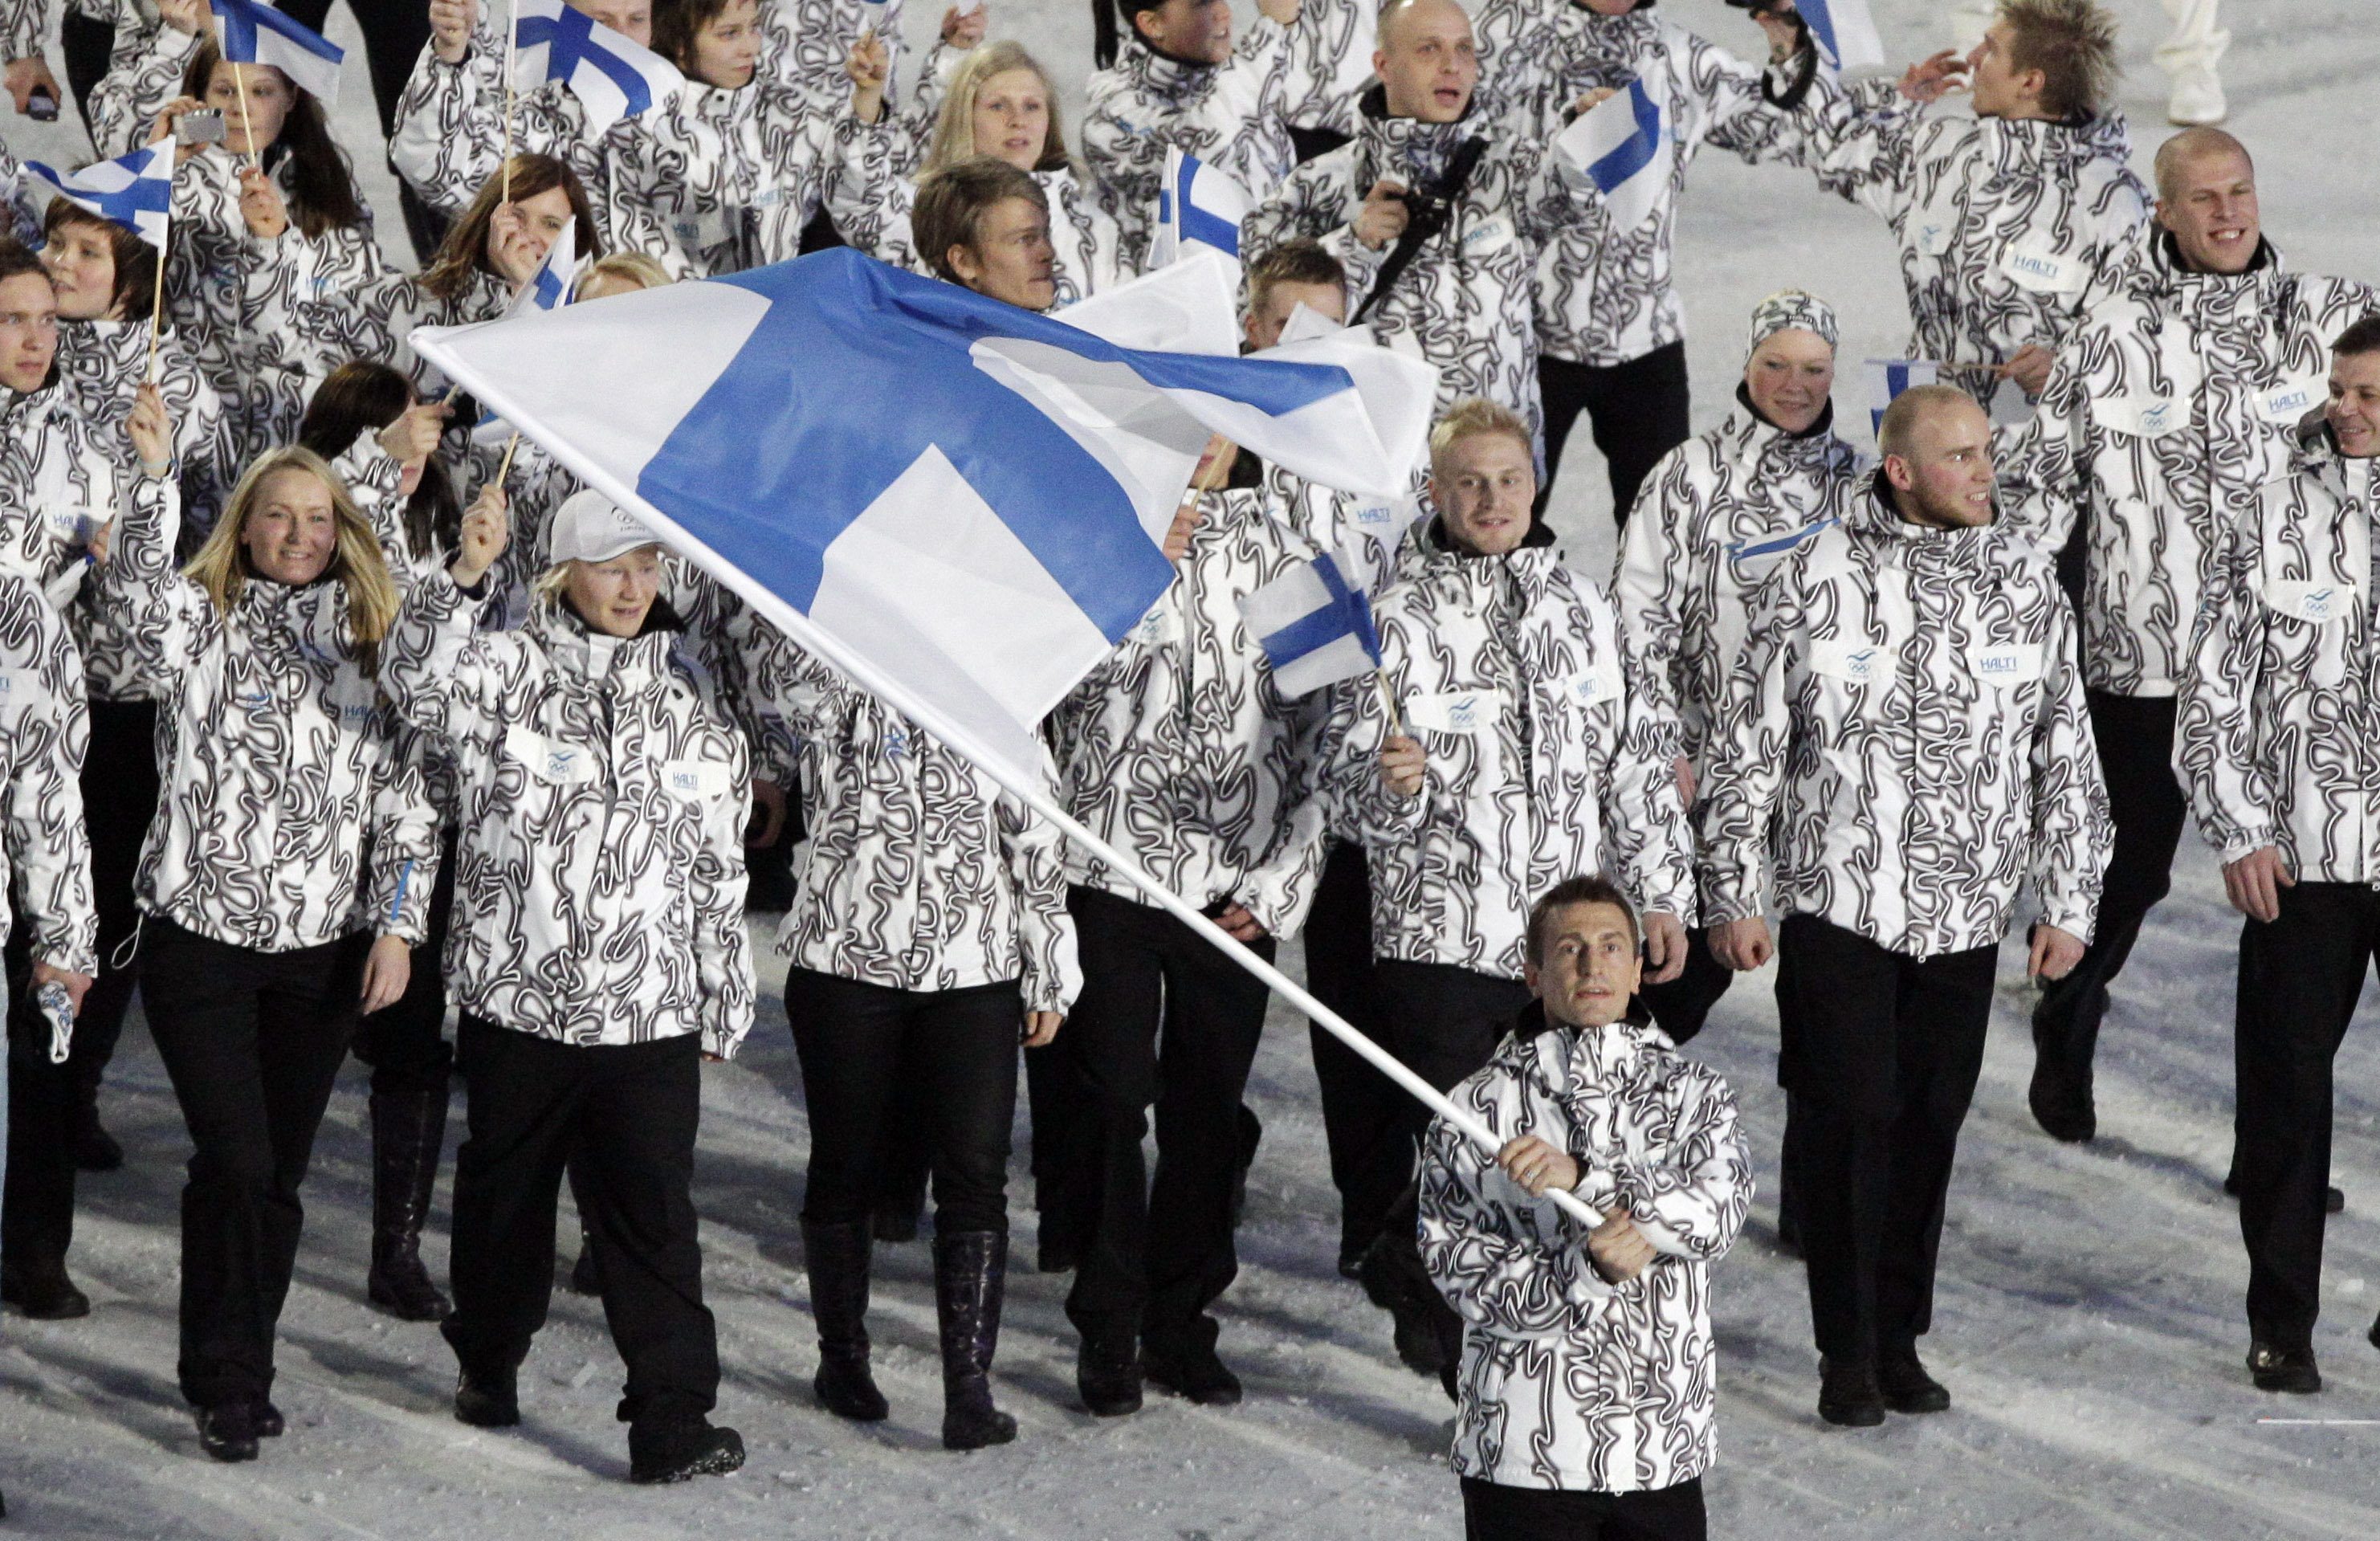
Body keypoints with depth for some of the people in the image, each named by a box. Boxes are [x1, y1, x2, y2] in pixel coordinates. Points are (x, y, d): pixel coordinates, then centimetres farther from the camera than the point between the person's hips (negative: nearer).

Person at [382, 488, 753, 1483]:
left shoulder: (691, 701, 9)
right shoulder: (511, 674, -2)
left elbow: (719, 869, 15)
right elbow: (421, 678, -25)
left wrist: (723, 1005, 16)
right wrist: (465, 574, -38)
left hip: (651, 1015, 1)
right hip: (516, 1000, -1)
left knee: (652, 1213, -4)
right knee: (504, 1192, 12)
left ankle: (671, 1419, 1)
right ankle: (489, 1362, 27)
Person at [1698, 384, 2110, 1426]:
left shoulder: (2025, 584, 3)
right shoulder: (1817, 579, -6)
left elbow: (2067, 754, 10)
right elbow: (1747, 745, -1)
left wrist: (2068, 902, 8)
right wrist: (1733, 896, -2)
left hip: (1966, 912, 3)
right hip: (1834, 903, -3)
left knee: (1930, 1123, 8)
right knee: (1844, 1118, -3)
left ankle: (1900, 1340, 20)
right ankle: (1847, 1352, 7)